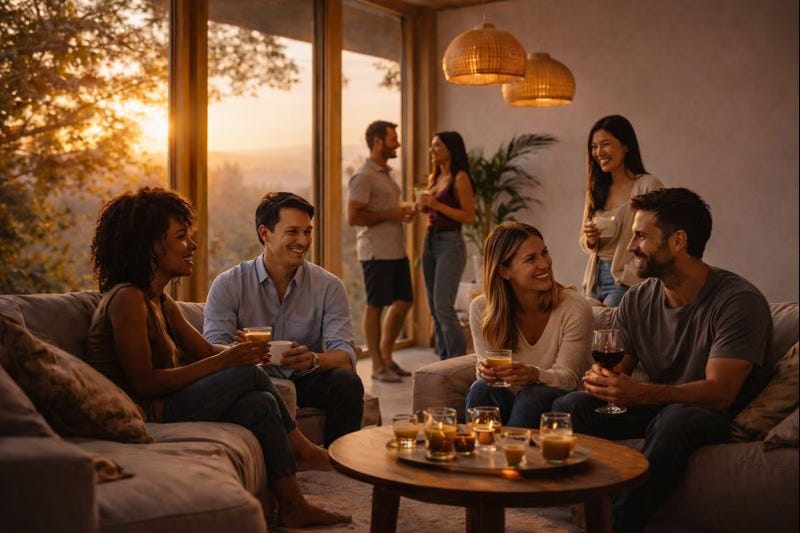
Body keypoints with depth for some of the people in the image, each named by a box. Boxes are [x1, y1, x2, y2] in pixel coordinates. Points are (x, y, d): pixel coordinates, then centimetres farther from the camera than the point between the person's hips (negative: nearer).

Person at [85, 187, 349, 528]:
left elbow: (205, 350, 15)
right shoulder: (127, 299, -16)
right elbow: (144, 383, -21)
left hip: (161, 407, 9)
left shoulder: (160, 303, 15)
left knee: (261, 404, -7)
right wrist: (223, 362, -20)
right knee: (250, 375, -13)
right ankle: (303, 451, 7)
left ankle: (293, 508, -3)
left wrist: (242, 350, -8)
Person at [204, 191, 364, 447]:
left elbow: (345, 354, -10)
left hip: (307, 382, 1)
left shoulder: (329, 286, -1)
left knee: (347, 381, -27)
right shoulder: (229, 284, -3)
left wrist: (313, 360, -35)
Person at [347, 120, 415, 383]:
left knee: (403, 302, 12)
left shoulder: (386, 173, 16)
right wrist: (391, 214, -18)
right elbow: (353, 217, -18)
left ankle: (386, 356, 26)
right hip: (377, 252, -9)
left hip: (397, 250, 9)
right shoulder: (363, 177, -12)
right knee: (375, 306, 0)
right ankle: (377, 366, 10)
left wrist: (405, 210, 7)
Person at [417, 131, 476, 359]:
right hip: (430, 240, 9)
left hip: (450, 242, -8)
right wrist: (423, 204, 6)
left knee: (443, 307, -13)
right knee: (434, 308, 9)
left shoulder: (459, 178, -9)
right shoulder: (434, 177, 15)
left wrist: (437, 204, -17)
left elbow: (469, 217, -15)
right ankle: (444, 360, 16)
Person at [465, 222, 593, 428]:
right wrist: (486, 371, -26)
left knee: (533, 396, -33)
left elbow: (568, 377, -13)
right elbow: (488, 364, 0)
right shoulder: (481, 309, -9)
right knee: (481, 389, -29)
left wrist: (535, 374, -35)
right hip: (510, 399, 2)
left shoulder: (575, 308, -15)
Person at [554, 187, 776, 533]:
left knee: (676, 417, -39)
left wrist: (640, 393, -40)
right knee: (568, 406, -19)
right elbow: (615, 371, 5)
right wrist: (599, 378, -22)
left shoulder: (738, 300, -16)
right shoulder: (637, 301, 3)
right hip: (654, 410, 5)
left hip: (712, 418, -5)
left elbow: (719, 393, -25)